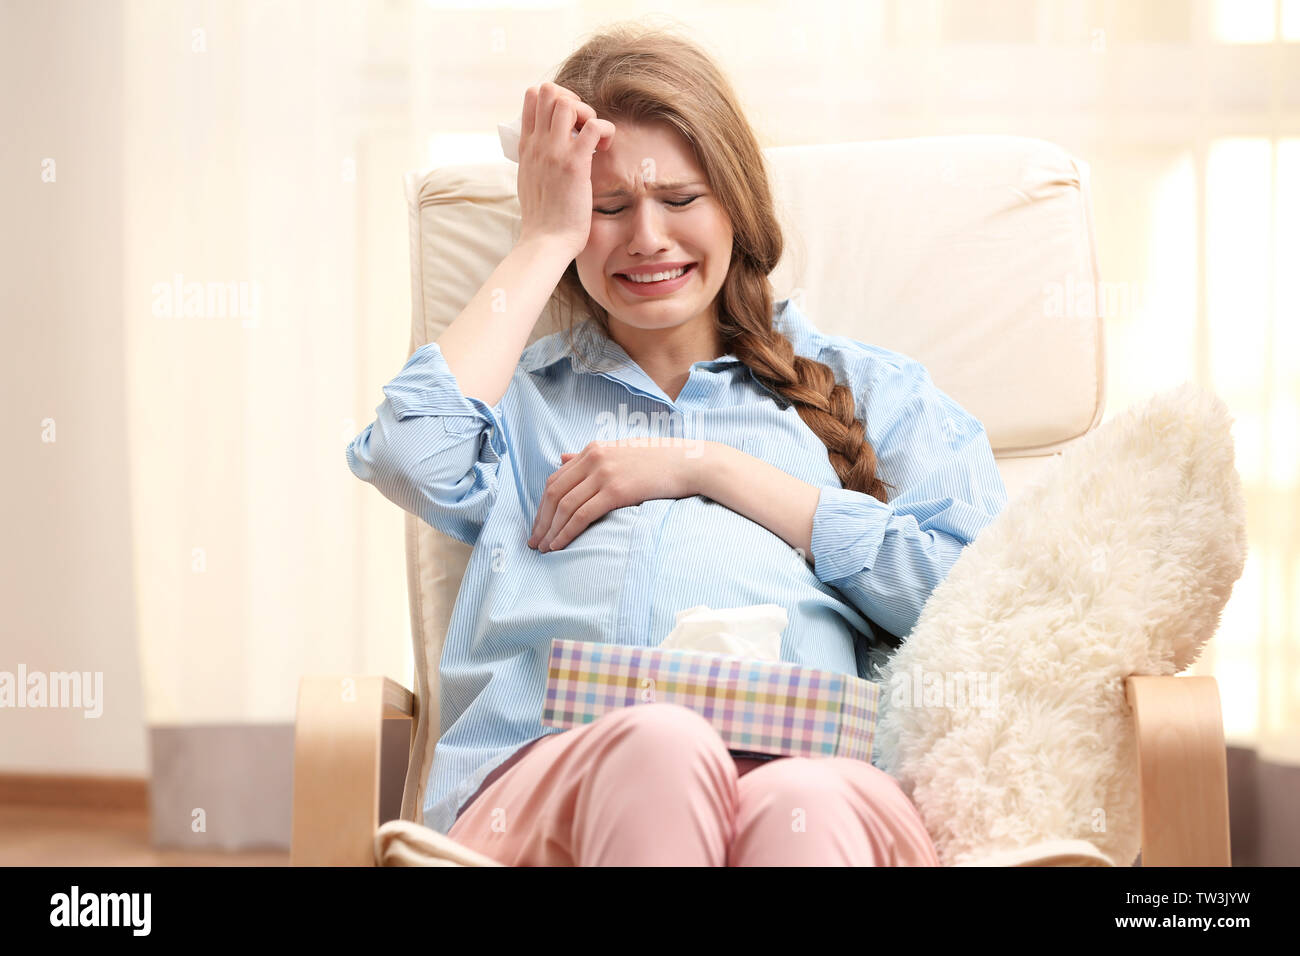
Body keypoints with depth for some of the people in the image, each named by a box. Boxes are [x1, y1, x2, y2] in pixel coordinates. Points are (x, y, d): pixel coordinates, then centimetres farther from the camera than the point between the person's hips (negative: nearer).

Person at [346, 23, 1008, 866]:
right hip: (540, 781, 1)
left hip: (810, 764, 0)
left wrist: (708, 467, 8)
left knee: (800, 803, -40)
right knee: (659, 749, -39)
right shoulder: (524, 394, 30)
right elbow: (411, 455, 5)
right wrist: (546, 240, 17)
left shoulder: (868, 387, 27)